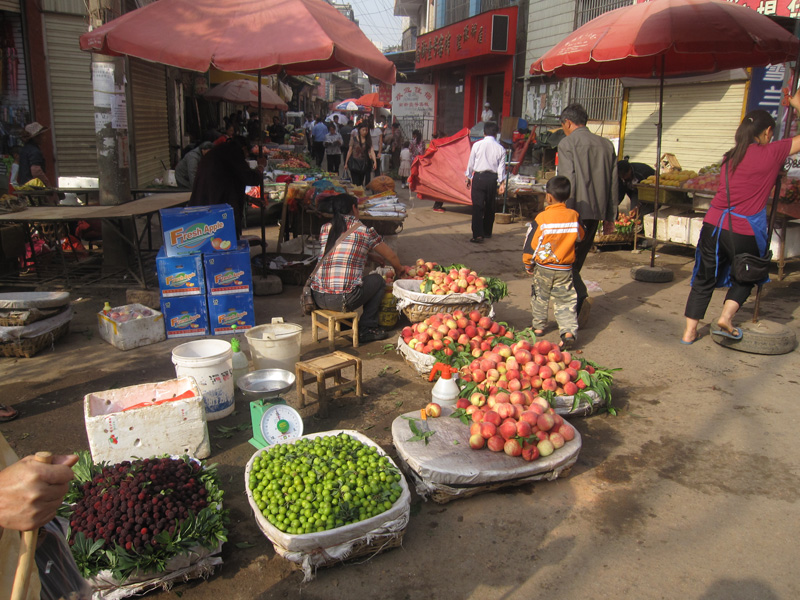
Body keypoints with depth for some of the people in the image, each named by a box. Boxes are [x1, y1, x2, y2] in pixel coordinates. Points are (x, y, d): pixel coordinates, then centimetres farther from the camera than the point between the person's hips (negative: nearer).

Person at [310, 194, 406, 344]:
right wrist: (399, 269, 36)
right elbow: (391, 256, 14)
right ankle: (367, 329, 17)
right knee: (378, 280, 20)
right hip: (344, 300, -5)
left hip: (318, 298, 5)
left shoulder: (325, 229, 12)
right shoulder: (364, 231, 1)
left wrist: (369, 254, 41)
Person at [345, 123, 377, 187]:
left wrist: (375, 162, -24)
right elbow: (350, 151, 1)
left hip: (364, 164, 2)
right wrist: (346, 163, 3)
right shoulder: (354, 138, -4)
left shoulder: (369, 139, 1)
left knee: (361, 183, 8)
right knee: (356, 183, -8)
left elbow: (371, 151, -9)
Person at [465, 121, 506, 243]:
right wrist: (502, 182, 10)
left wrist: (468, 177, 15)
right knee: (490, 207, 16)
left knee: (477, 207, -5)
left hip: (479, 177, -2)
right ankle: (487, 232, 27)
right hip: (492, 178, 3)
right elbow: (501, 167, 4)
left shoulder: (477, 145, -3)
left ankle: (478, 235, -13)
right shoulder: (500, 148, 2)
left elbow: (471, 163, 3)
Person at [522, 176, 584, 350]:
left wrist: (528, 264, 4)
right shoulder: (574, 216, -6)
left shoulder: (542, 218, -15)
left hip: (543, 267, -1)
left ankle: (538, 326, 30)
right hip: (565, 269, 2)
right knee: (565, 300, 4)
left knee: (540, 297, 18)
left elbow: (531, 243, -9)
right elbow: (580, 236, 12)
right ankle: (569, 332, -10)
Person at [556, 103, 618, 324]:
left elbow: (568, 182, -15)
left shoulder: (567, 144, -6)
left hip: (576, 211, -7)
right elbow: (613, 182, 14)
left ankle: (580, 298, -21)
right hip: (596, 211, 7)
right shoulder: (606, 144, 14)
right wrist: (610, 216, 19)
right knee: (577, 258, 16)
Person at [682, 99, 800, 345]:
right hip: (744, 233, -4)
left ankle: (689, 331, 15)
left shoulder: (730, 157, 12)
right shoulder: (772, 153, -3)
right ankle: (725, 318, 5)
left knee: (704, 279, 15)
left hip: (713, 225, 4)